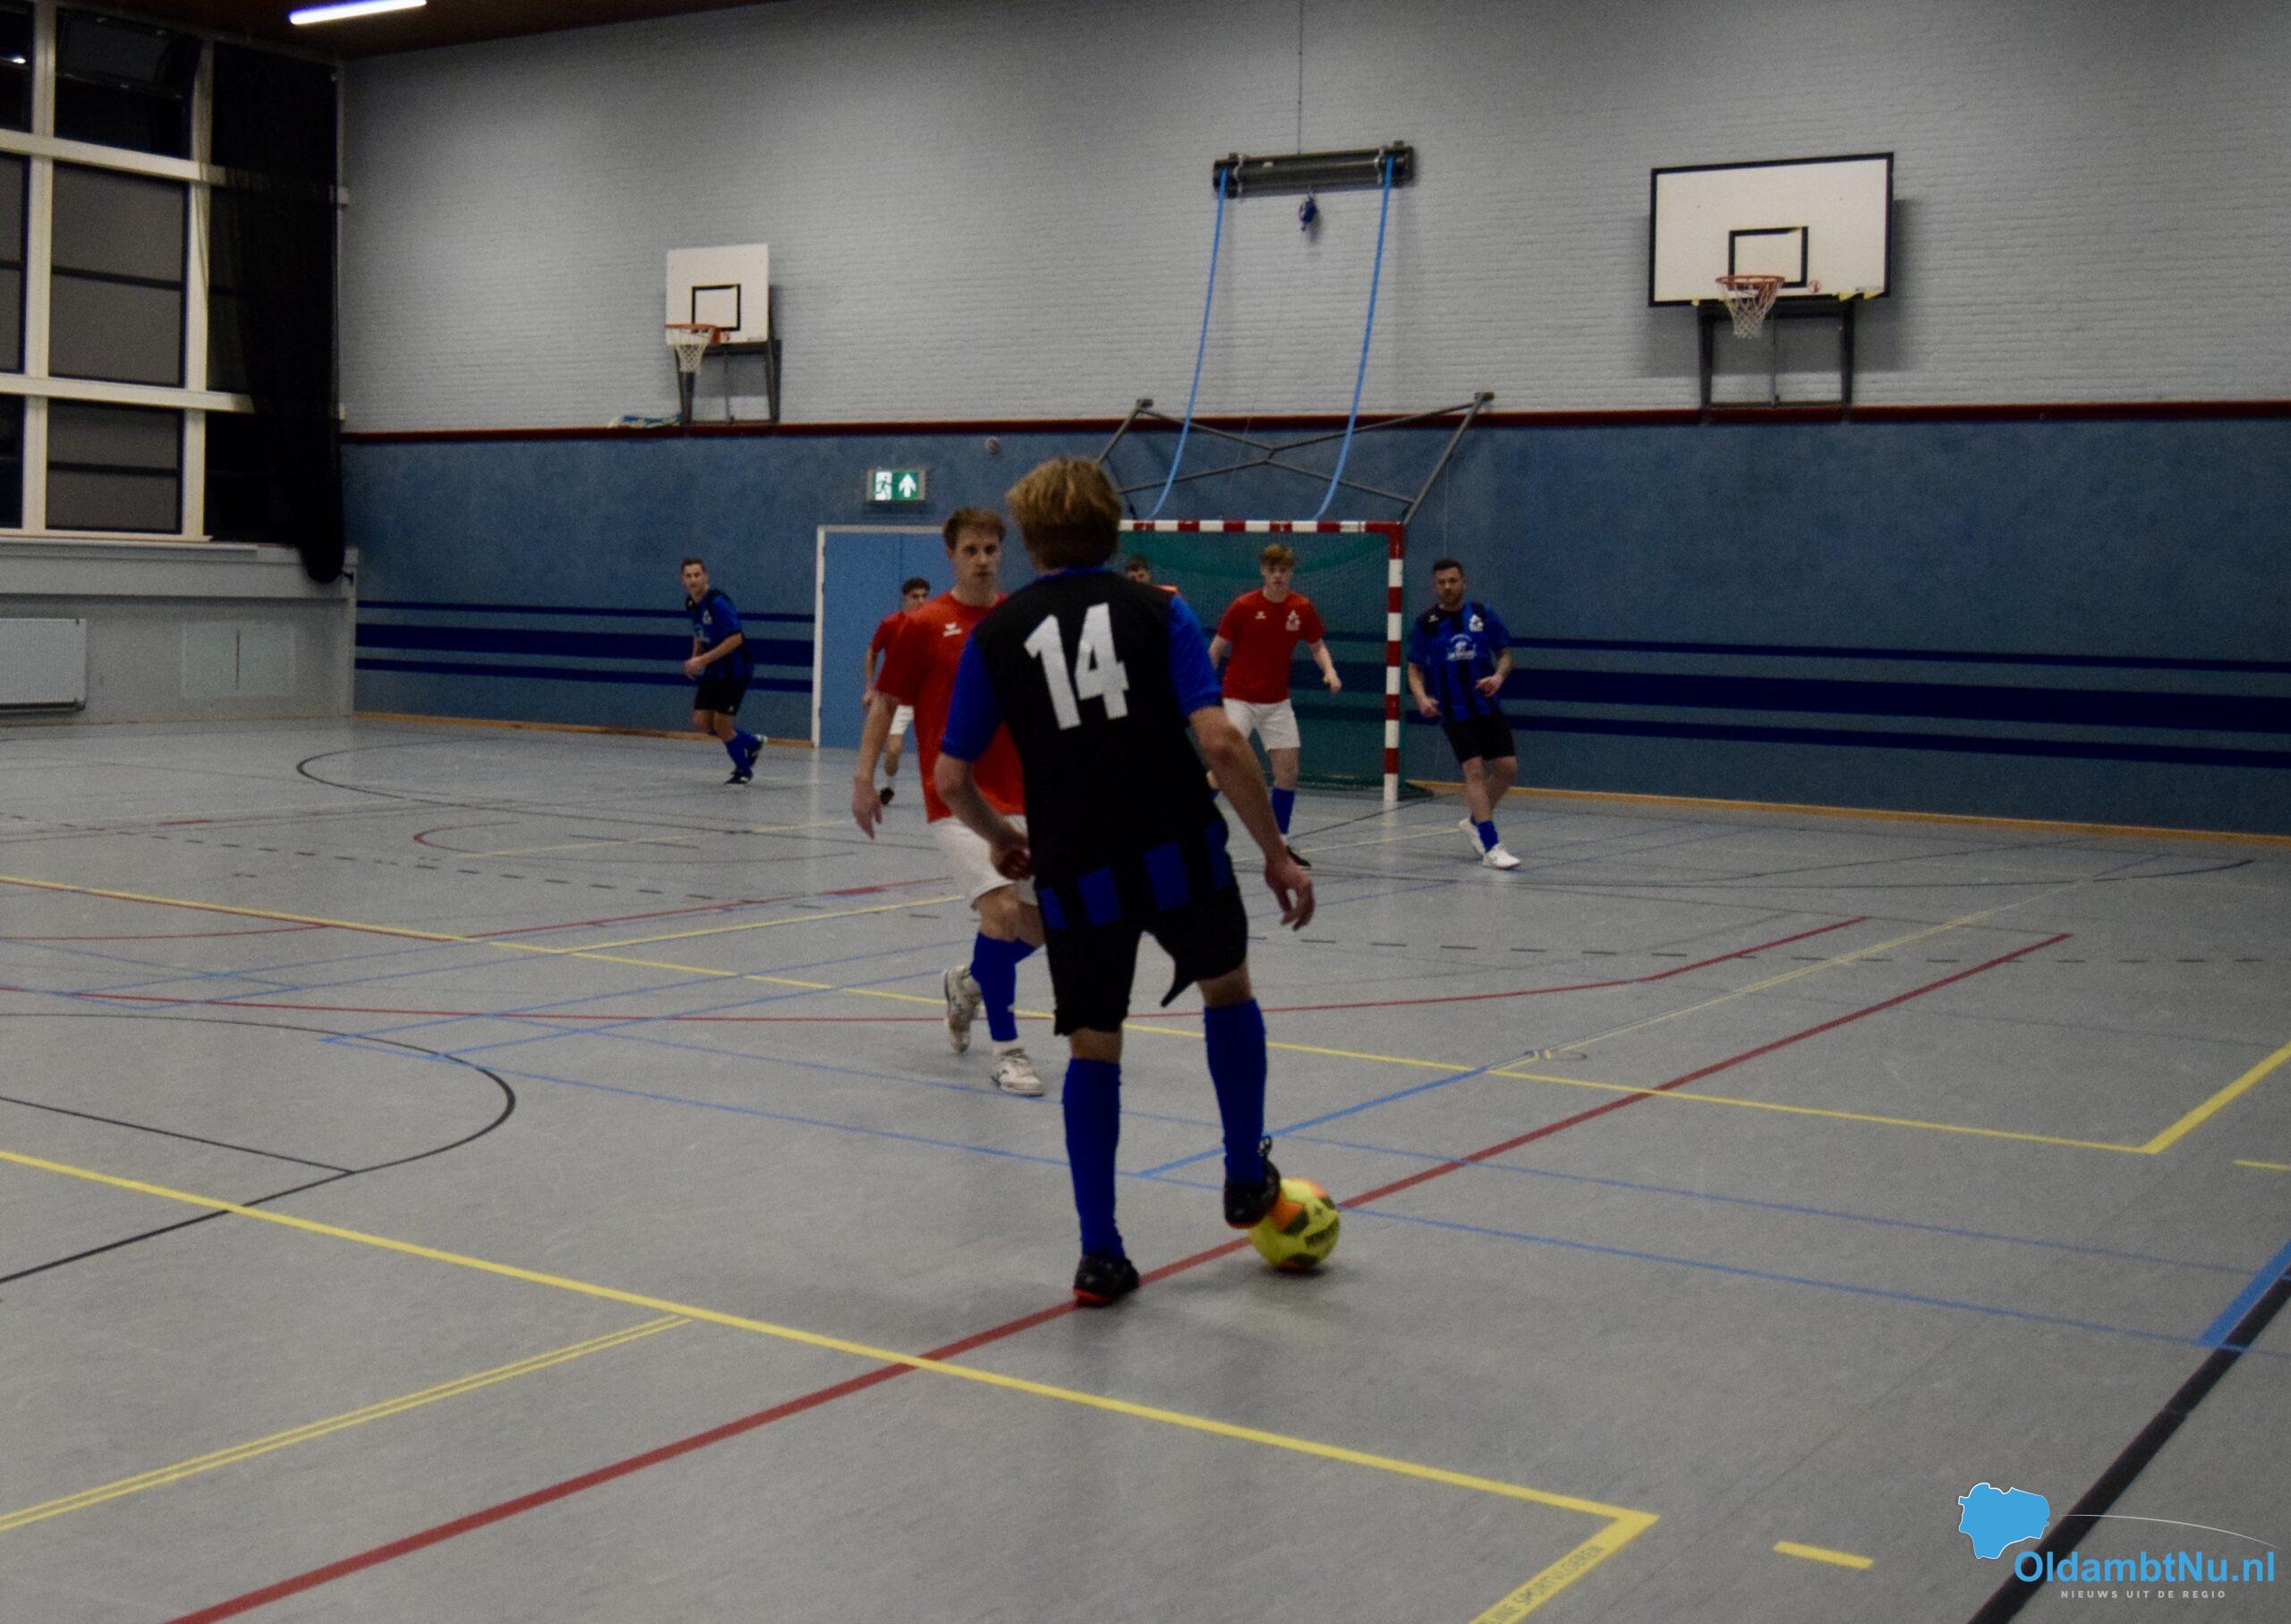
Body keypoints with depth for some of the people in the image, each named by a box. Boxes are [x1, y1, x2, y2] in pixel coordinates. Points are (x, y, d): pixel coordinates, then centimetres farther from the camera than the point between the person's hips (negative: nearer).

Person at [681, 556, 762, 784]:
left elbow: (735, 639, -25)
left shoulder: (717, 602, -21)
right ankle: (752, 743, 25)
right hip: (712, 671, 8)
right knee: (701, 722, 3)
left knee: (721, 723, -6)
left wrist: (702, 660, -25)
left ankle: (743, 769, 17)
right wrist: (694, 659, 6)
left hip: (735, 669, -8)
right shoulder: (691, 603, 4)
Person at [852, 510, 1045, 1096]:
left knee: (1042, 922, 7)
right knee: (1002, 907, -20)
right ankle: (1006, 1049, -8)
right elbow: (885, 701, 1)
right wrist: (864, 776, -5)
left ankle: (969, 981, 37)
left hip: (1018, 796, 5)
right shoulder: (923, 624, -3)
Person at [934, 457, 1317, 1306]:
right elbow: (1220, 742, -10)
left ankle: (1100, 1253, 9)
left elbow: (951, 777, 3)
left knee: (1093, 1047, 12)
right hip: (1179, 851, -1)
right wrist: (1276, 853, -3)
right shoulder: (1158, 612, 1)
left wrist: (1003, 838, 23)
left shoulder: (996, 634, 4)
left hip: (1074, 874, 1)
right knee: (1226, 989, 25)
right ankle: (1247, 1180, 33)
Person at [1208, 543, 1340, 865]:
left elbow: (1317, 646, 11)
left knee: (1288, 770, 1)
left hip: (1277, 702, 4)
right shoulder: (1243, 606, -11)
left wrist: (1329, 671, -9)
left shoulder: (1302, 608, -1)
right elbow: (1216, 649, -3)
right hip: (1239, 699, -4)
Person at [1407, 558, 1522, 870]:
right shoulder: (1427, 622, -1)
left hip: (1487, 706, 3)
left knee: (1507, 768, 0)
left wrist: (1499, 676, -14)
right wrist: (1422, 697, -14)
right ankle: (1491, 845, -12)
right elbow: (1415, 668, 4)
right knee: (1474, 770, -12)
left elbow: (1505, 653, 8)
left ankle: (1474, 821, 25)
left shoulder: (1483, 614, 2)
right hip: (1453, 712, -3)